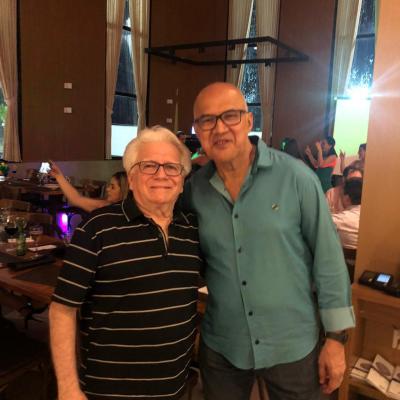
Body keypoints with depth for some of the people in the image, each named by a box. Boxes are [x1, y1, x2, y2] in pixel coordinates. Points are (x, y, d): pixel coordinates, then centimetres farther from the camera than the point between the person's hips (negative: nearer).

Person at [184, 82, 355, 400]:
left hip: (292, 346, -2)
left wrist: (336, 337, -7)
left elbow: (328, 257, -9)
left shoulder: (296, 177, -15)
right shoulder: (194, 189, -6)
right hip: (220, 347, 3)